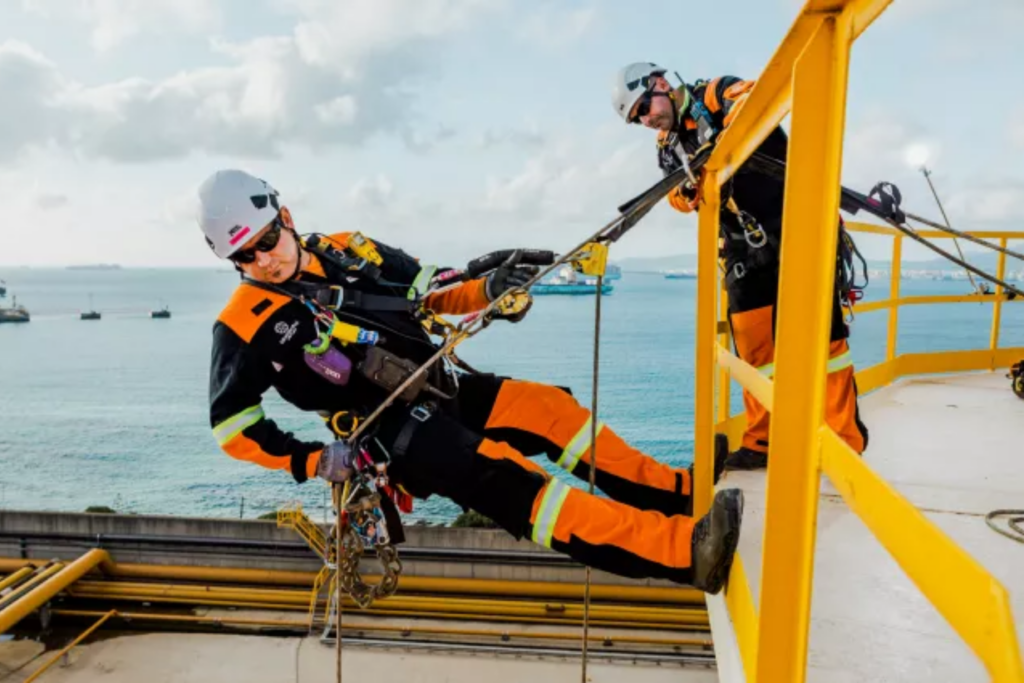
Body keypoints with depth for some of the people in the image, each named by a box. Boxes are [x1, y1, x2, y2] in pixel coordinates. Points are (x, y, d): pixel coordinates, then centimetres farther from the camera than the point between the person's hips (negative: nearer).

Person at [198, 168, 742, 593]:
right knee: (507, 481, -27)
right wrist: (312, 462, -14)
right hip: (394, 433, -6)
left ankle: (683, 491, -12)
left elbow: (431, 290, 14)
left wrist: (488, 289, -6)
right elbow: (232, 427, -1)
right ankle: (685, 549, -38)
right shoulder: (245, 327, -3)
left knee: (549, 407, -18)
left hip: (445, 388, 6)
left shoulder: (346, 251, 9)